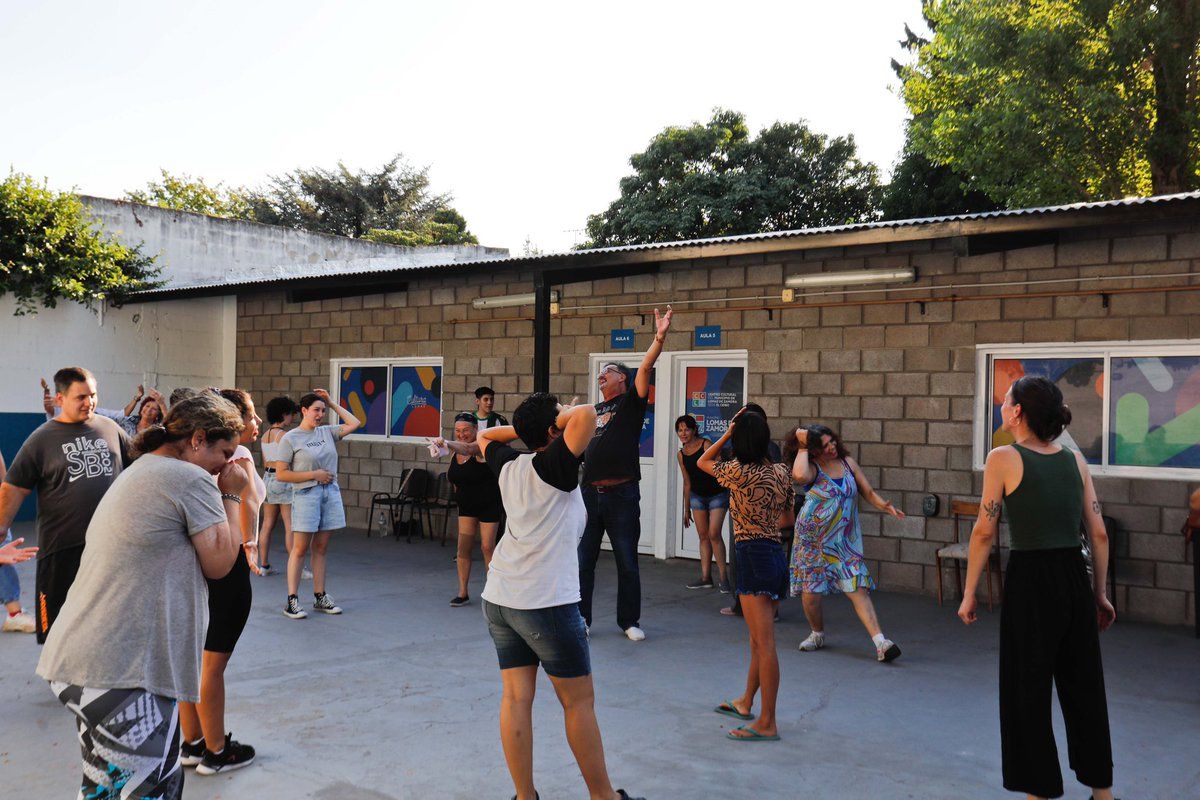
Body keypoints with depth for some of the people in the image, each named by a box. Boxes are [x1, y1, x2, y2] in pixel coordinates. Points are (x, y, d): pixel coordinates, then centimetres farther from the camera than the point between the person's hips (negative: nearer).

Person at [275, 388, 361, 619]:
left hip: (330, 493, 5)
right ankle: (291, 601, 2)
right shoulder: (290, 439, -4)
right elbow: (281, 474, -8)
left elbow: (355, 423, 12)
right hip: (306, 495, -5)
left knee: (321, 548, 10)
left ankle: (320, 597, 16)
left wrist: (332, 404, 11)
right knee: (300, 549, -3)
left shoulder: (327, 432, 11)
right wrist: (315, 475, -12)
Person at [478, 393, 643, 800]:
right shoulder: (554, 464, -12)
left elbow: (485, 437, 29)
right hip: (546, 601, -7)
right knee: (579, 701, 5)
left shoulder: (509, 465, 8)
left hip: (499, 597, 7)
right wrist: (564, 419, -7)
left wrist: (524, 427, 17)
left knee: (516, 697, 7)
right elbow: (587, 415, -27)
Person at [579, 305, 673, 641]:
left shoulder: (631, 402, 1)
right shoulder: (592, 411, 17)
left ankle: (629, 621, 18)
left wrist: (660, 337, -28)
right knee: (583, 561, 7)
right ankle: (580, 619, 18)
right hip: (590, 492, 5)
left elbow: (645, 368, -16)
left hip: (622, 494, -5)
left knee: (627, 563, 5)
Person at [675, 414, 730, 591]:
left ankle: (723, 576, -1)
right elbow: (687, 482, 12)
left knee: (714, 534, -12)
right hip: (697, 496, 5)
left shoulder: (706, 445, -13)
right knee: (703, 536, 6)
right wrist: (686, 509, 14)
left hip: (717, 494, -5)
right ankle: (706, 577, 12)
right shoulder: (681, 454, 4)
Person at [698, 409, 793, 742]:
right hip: (777, 553, 8)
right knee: (760, 640, 21)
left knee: (764, 643, -7)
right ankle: (746, 703, 37)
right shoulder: (781, 472, 6)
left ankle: (767, 724, -3)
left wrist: (727, 433, 9)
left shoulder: (738, 472, -11)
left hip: (753, 556, -8)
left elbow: (703, 461, 7)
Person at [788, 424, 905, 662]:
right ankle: (818, 634, 30)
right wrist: (802, 447, -23)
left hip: (844, 539, 2)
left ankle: (880, 642, -13)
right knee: (811, 593, 2)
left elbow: (868, 492, 8)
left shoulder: (847, 462, 3)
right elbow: (799, 476, -37)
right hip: (813, 539, -2)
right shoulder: (812, 468, -11)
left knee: (858, 588, -10)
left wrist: (884, 505, -12)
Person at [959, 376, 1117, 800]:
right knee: (1084, 688, 17)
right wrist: (1100, 593, 16)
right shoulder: (1075, 459, 6)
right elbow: (1099, 534, 7)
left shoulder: (1003, 458, -8)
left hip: (1029, 581, -5)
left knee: (1028, 692, 8)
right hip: (1076, 579, 5)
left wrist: (969, 593, -1)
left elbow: (984, 532, -9)